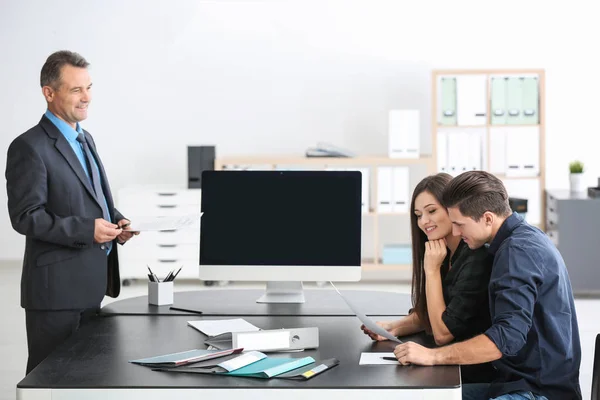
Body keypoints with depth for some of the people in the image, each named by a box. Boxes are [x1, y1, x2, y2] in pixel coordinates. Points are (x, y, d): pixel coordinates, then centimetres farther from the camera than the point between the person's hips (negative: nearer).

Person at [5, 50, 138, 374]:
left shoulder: (84, 139, 15)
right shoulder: (30, 147, -12)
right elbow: (25, 216, -17)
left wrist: (115, 220, 3)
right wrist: (86, 229, -23)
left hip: (92, 284, 8)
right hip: (57, 287, -8)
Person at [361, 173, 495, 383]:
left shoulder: (476, 257, -22)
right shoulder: (447, 254, 5)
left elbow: (442, 333, -19)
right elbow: (426, 315, 11)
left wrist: (432, 270, -17)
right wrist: (392, 328, -8)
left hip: (472, 375, -7)